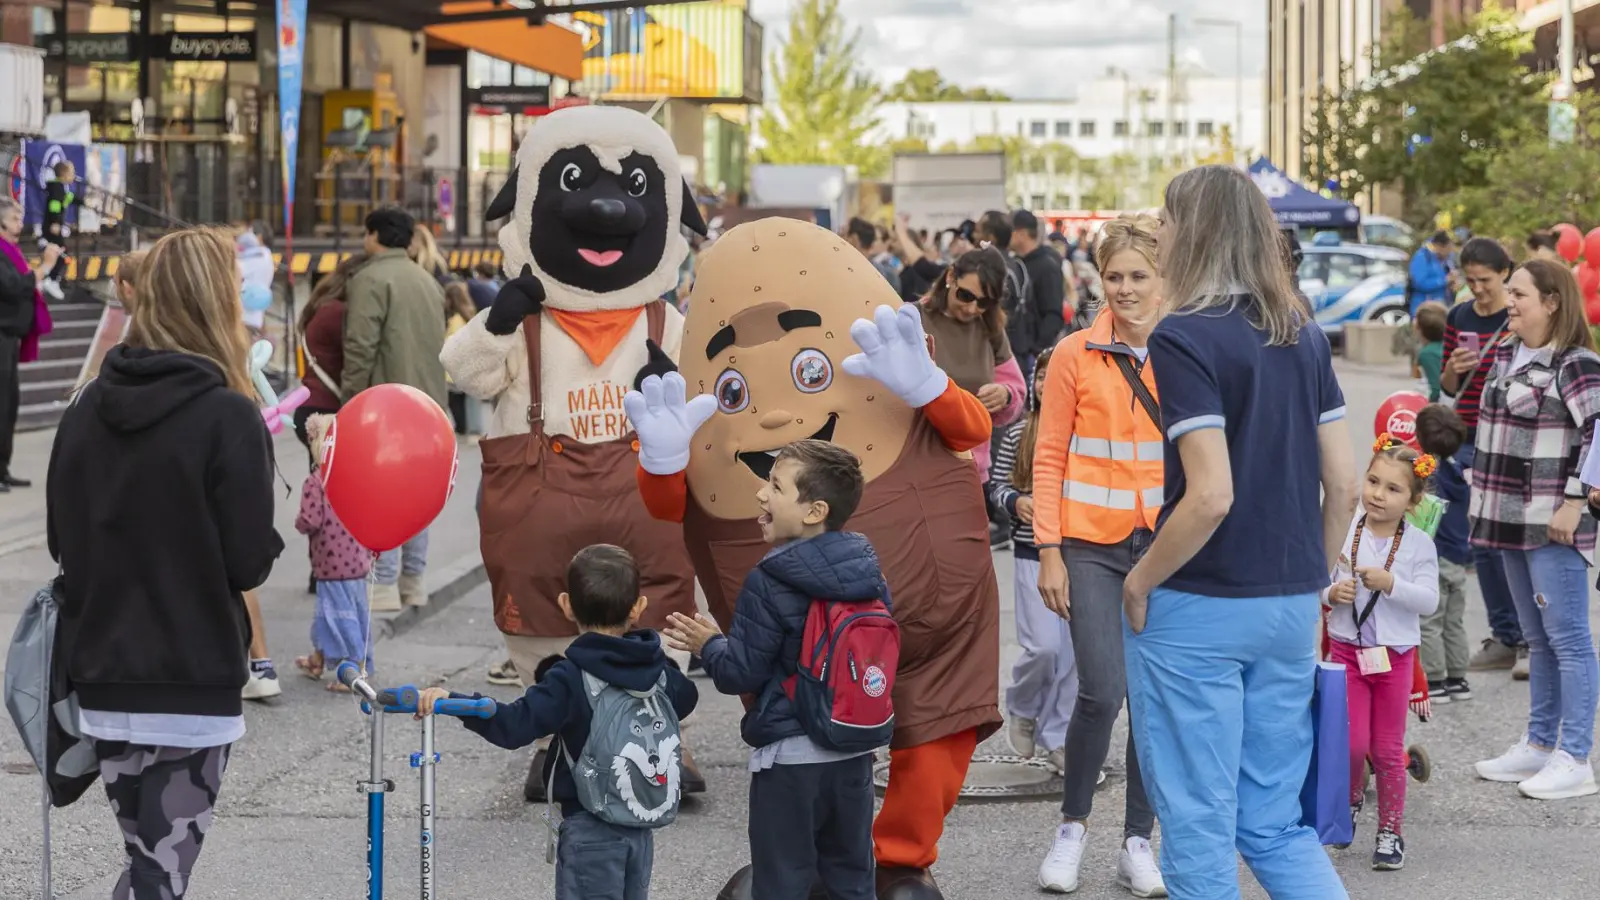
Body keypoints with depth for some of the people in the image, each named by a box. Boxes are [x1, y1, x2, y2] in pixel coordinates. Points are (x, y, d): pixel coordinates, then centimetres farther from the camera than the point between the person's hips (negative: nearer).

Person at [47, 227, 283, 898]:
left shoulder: (88, 407, 2)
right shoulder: (227, 416, -14)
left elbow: (61, 540, 9)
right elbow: (249, 562, -13)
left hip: (101, 674, 6)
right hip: (193, 680, -5)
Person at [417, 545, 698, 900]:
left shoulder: (571, 678, -18)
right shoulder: (658, 668, 1)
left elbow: (516, 724, -29)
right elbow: (685, 698, 24)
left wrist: (452, 701, -32)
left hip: (591, 829, -6)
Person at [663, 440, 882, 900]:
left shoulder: (769, 585, -17)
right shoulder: (870, 573, 0)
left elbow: (741, 673, -15)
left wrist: (708, 644, 6)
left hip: (790, 757, -6)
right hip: (855, 752, 6)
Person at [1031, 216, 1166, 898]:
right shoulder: (1076, 355, -2)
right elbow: (1050, 457, 0)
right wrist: (1049, 552, -5)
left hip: (1166, 543, 2)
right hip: (1093, 545, -2)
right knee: (1102, 692, -10)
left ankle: (1138, 842, 17)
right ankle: (1072, 827, 12)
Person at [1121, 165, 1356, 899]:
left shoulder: (1183, 338, -14)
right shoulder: (1304, 336, 7)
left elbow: (1211, 495, -22)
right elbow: (1344, 485, 7)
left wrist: (1140, 582, -9)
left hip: (1198, 610, -7)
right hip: (1290, 606, 7)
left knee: (1199, 825, 6)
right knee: (1274, 821, 16)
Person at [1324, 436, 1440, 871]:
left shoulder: (1418, 544, -5)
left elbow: (1429, 600, -11)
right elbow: (1319, 582, 4)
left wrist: (1390, 583, -24)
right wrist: (1331, 594, -17)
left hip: (1395, 655, -1)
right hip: (1347, 650, 1)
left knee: (1388, 748, 6)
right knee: (1352, 742, -3)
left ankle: (1390, 831, 17)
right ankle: (1351, 798, 28)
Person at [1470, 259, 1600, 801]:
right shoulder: (1506, 353, 13)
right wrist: (1482, 491, 22)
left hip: (1554, 522, -9)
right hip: (1512, 518, 9)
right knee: (1537, 640, 16)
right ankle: (1539, 746, 24)